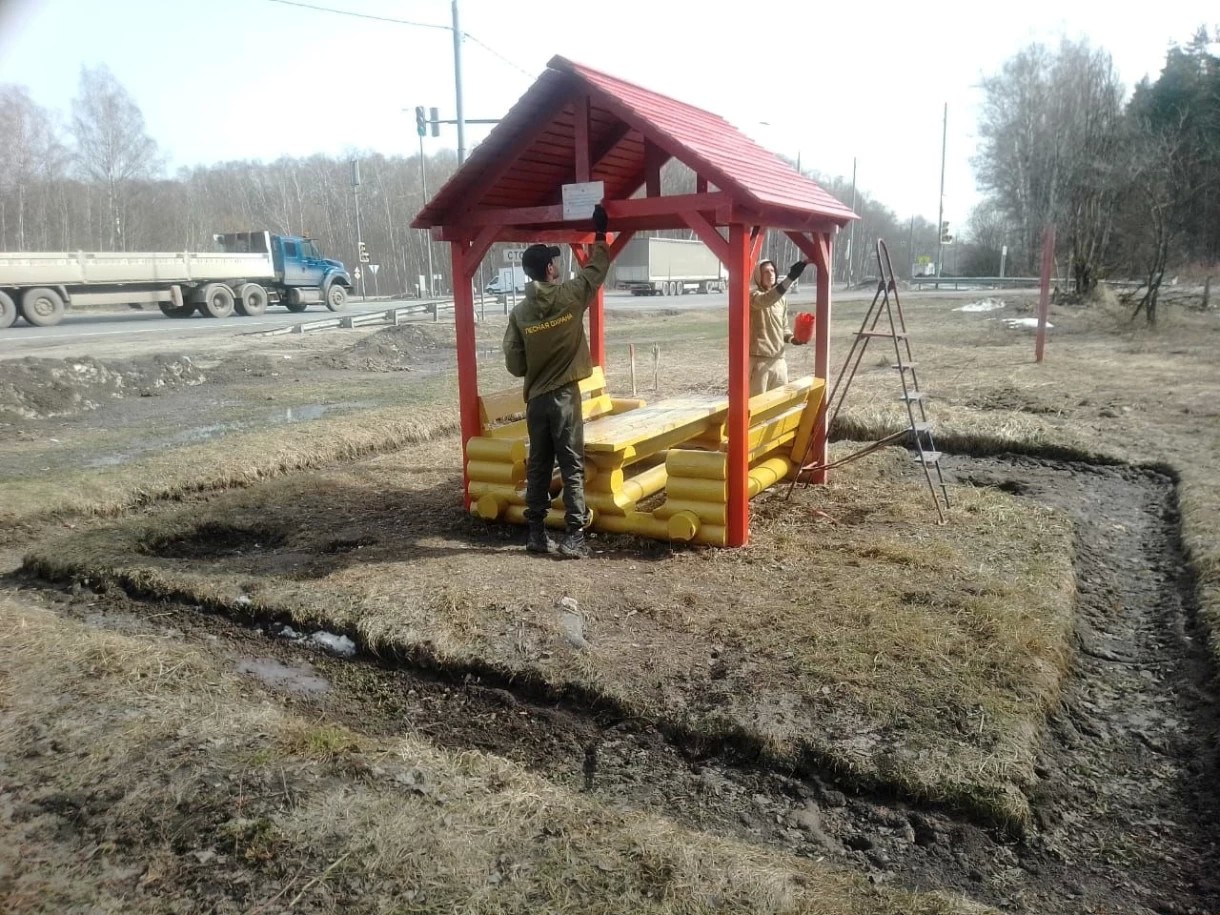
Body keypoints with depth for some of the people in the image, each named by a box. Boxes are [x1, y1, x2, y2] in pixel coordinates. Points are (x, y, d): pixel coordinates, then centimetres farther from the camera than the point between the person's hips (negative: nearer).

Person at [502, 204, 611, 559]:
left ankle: (536, 533, 16)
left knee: (538, 467, 11)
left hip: (535, 399, 3)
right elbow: (596, 269, 10)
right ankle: (573, 536, -3)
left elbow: (513, 364, 0)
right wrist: (600, 235, 22)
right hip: (565, 396, -3)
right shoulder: (571, 295, -8)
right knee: (572, 467, -1)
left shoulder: (519, 312, -1)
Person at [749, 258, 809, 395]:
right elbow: (766, 300, -32)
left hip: (778, 359, 7)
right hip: (758, 359, -7)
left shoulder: (782, 300, 14)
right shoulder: (753, 296, -8)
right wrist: (791, 277, -38)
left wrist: (791, 338, -1)